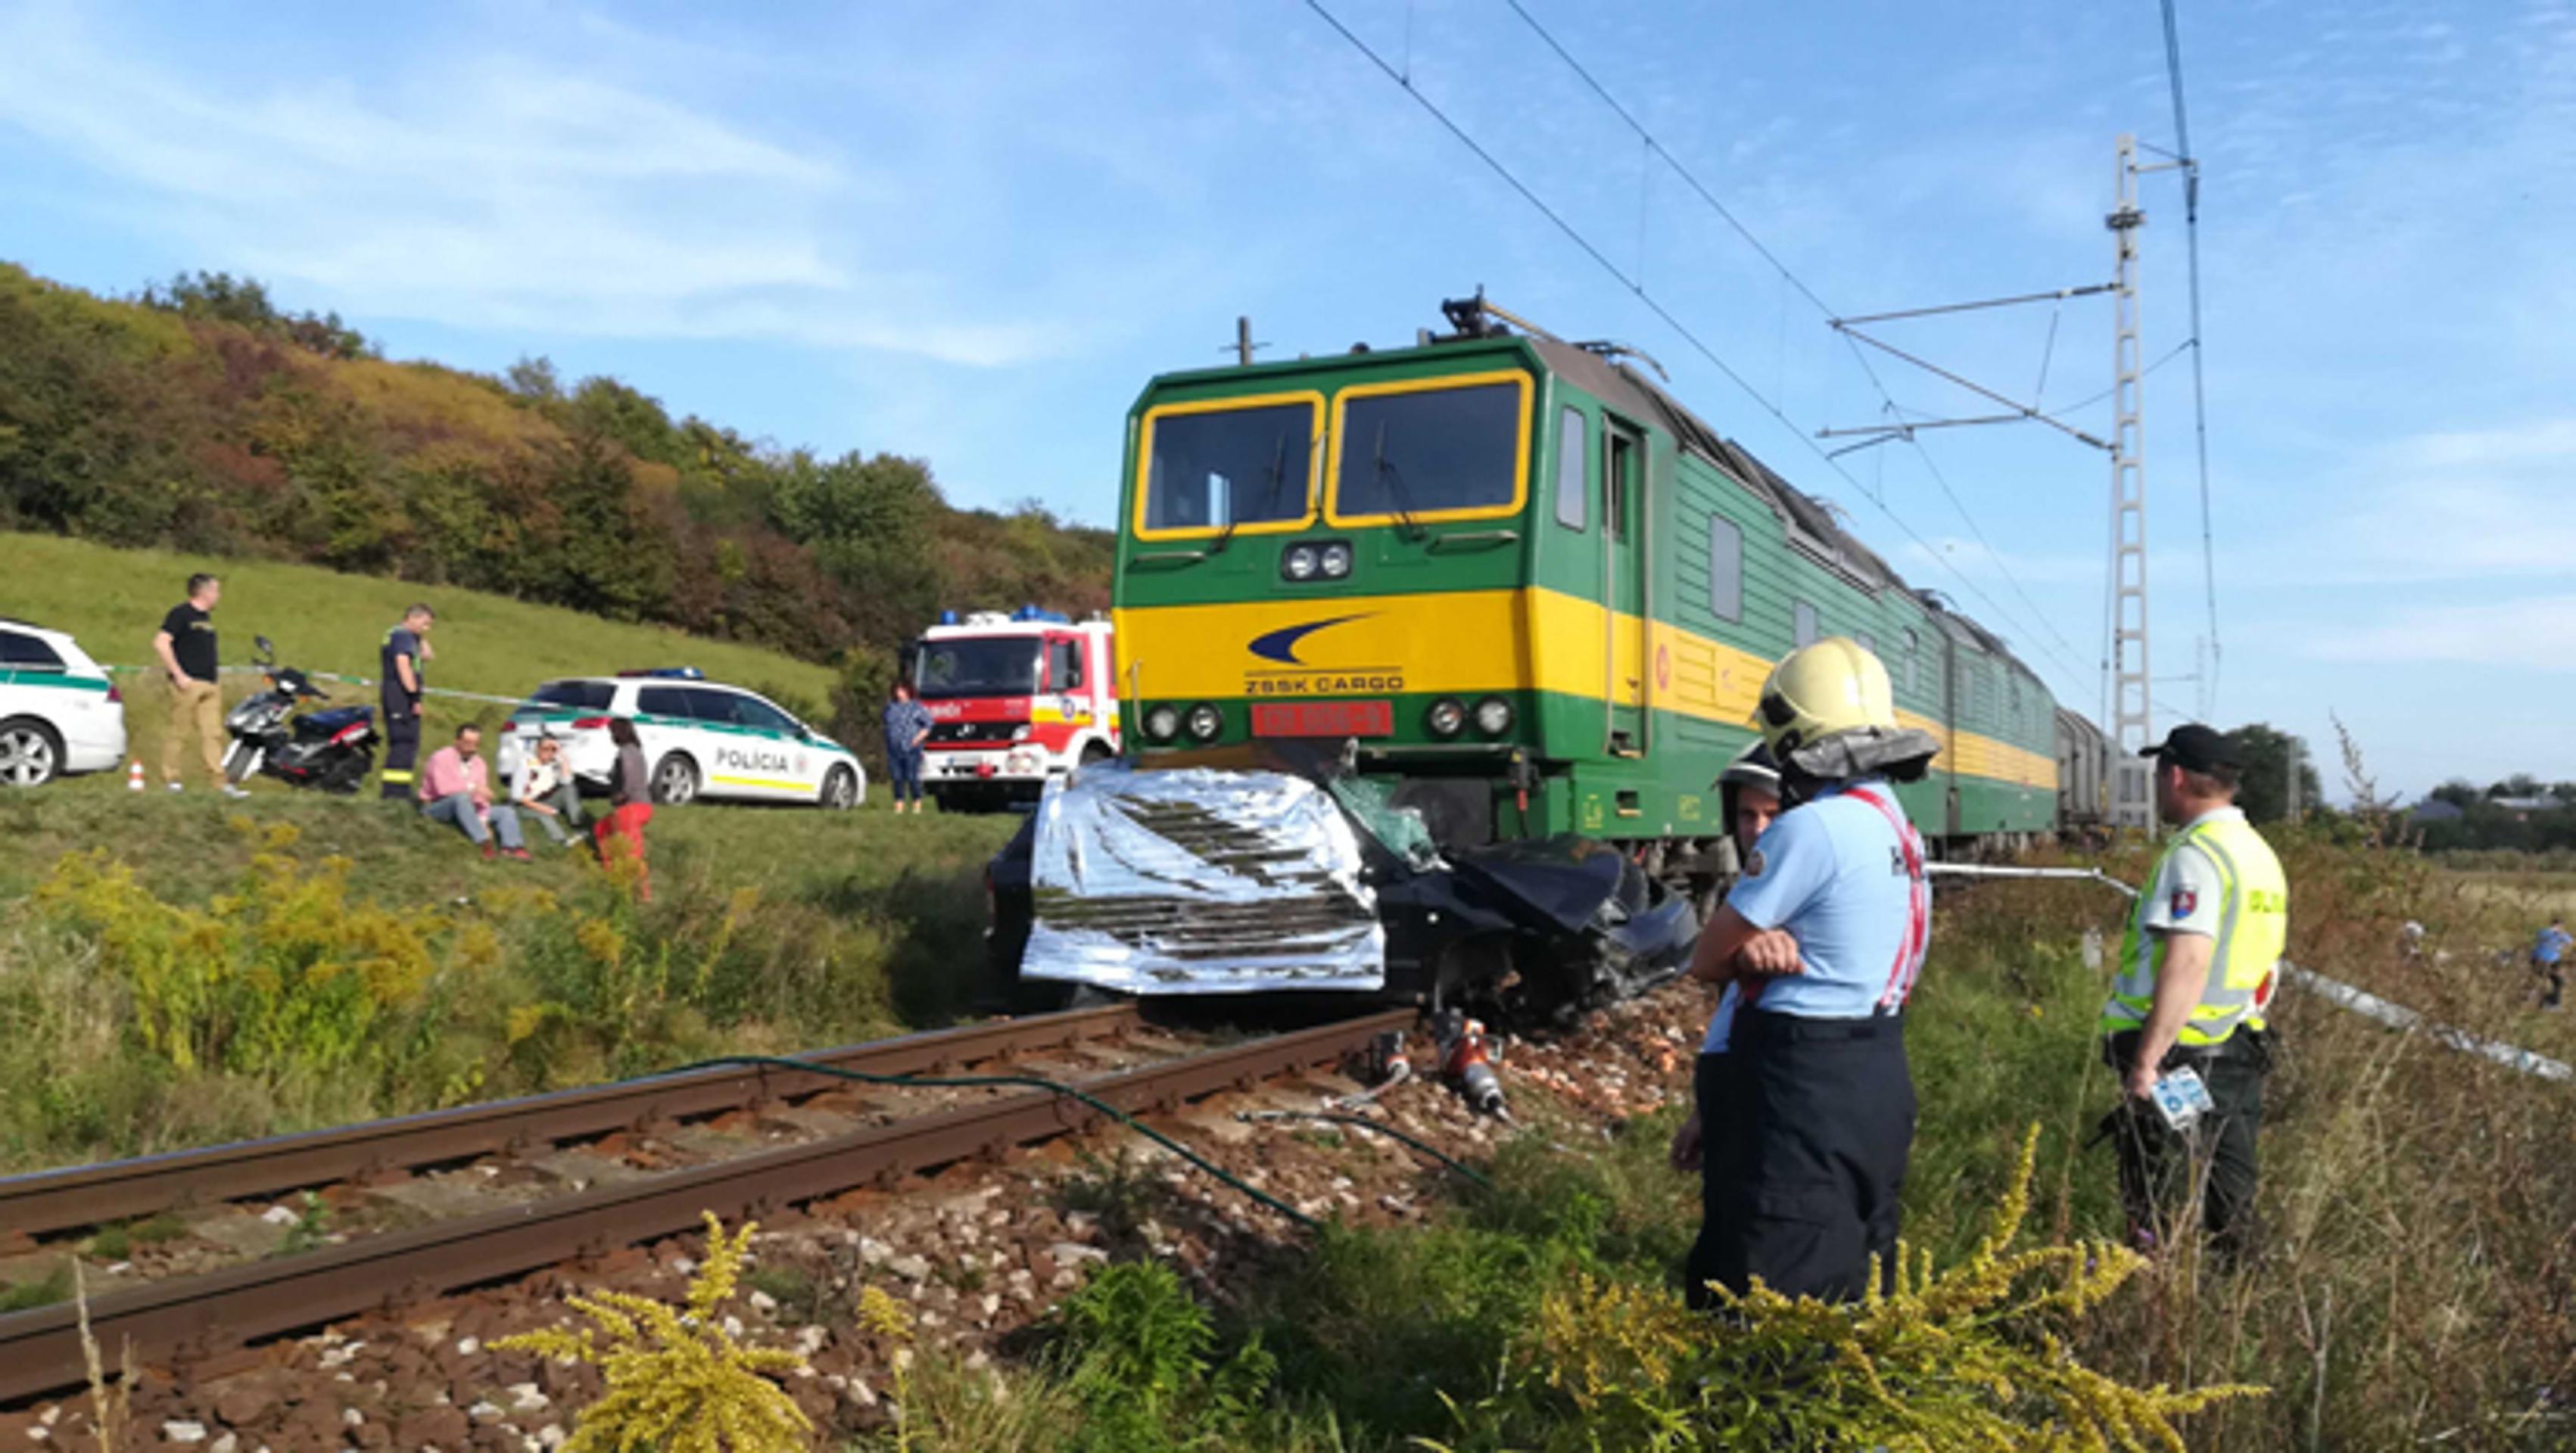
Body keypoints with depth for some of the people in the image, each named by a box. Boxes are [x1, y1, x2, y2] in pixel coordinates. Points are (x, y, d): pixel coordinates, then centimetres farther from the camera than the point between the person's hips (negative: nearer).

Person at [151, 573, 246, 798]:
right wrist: (178, 675, -18)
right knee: (180, 732, -3)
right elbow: (160, 643, -15)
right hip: (188, 683, -8)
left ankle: (220, 781, 0)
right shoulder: (180, 613, -6)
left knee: (213, 734, 2)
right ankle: (169, 779, 5)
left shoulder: (206, 617, 20)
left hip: (210, 685, 8)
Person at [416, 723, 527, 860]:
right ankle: (484, 843, -47)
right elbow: (444, 788, -24)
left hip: (466, 810, 6)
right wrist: (473, 789, -25)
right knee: (461, 797, -37)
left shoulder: (479, 763, 8)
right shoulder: (441, 758, -8)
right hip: (437, 808, -6)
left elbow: (482, 798, 2)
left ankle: (512, 846, -38)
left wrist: (483, 820, -14)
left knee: (506, 811, -10)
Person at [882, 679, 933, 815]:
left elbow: (928, 725, 1)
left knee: (913, 778, -7)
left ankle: (917, 806, 1)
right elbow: (887, 726, 25)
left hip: (911, 749, -4)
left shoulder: (917, 707, 1)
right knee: (897, 778, 3)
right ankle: (899, 807, 7)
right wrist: (887, 745, 16)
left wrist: (918, 738, -11)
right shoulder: (890, 707, 15)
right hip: (894, 750, 4)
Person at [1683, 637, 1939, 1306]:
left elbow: (1706, 962, -13)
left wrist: (1750, 950, 5)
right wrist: (1760, 946, -7)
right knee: (1853, 1294, 18)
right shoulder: (1898, 826, 10)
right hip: (1877, 1075, 9)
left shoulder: (1810, 828, -19)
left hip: (1805, 1084, -9)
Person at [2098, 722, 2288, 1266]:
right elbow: (2251, 958, 18)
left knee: (2156, 1197, 1)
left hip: (2181, 1053, -9)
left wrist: (2146, 1059, -23)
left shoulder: (2196, 854, -17)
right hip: (2241, 1049, 9)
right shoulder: (2259, 851, 14)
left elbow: (2187, 962, -25)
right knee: (2229, 1181, 16)